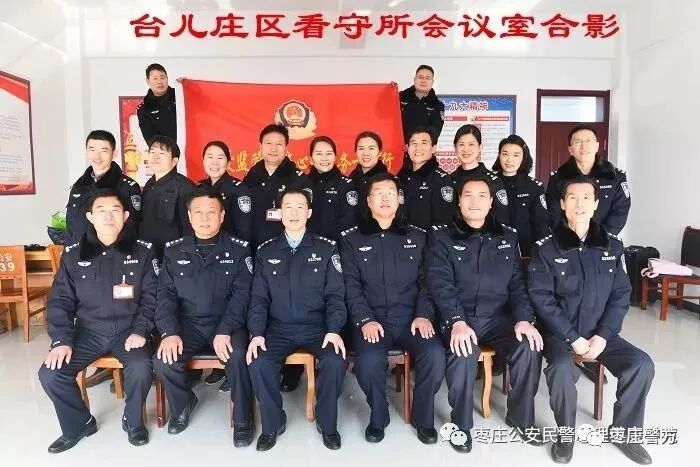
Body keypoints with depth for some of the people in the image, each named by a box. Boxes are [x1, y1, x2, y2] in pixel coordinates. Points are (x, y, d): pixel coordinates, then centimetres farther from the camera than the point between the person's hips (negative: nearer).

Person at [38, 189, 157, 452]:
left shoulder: (142, 251, -1)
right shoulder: (73, 255, 4)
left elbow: (150, 297, -1)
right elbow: (60, 301, 4)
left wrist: (140, 331, -14)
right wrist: (62, 340, -9)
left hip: (128, 330, -2)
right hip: (88, 332, 3)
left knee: (141, 368, -29)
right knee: (50, 374, -16)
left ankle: (133, 421, 3)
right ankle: (79, 424, 12)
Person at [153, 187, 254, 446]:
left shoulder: (238, 249, 0)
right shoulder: (174, 250, 7)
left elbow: (241, 295, -7)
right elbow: (166, 294, 2)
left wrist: (224, 331, -20)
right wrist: (170, 332, -14)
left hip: (226, 324, -2)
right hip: (187, 324, 3)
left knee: (238, 356, -30)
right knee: (163, 362, -21)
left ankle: (243, 419, -5)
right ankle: (183, 403, 13)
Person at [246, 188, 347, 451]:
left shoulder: (326, 249, 4)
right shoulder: (266, 252, 8)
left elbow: (335, 295, 1)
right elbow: (259, 298, 5)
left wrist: (334, 330, -14)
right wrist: (257, 333, -10)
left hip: (318, 328, -1)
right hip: (279, 329, 1)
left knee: (335, 361, -28)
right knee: (258, 363, -25)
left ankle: (327, 423, 1)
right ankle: (273, 423, 3)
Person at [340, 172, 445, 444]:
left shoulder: (417, 237, 14)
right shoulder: (352, 240, 9)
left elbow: (426, 281, 9)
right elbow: (351, 286, 1)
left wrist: (424, 314, -8)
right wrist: (365, 320, -13)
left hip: (410, 318, 2)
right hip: (371, 319, -1)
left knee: (435, 355, -26)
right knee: (368, 360, -30)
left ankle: (424, 418, 3)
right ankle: (378, 417, 2)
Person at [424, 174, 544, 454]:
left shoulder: (507, 238, 13)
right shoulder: (441, 237, 1)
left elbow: (518, 283, 8)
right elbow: (440, 284, -10)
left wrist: (524, 319, -10)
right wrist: (457, 322, -24)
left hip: (499, 318, 3)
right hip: (459, 318, -3)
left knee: (529, 349, -23)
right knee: (463, 354, -32)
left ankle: (521, 418, 5)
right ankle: (461, 423, -6)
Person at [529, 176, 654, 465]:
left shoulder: (612, 246, 4)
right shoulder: (546, 248, -8)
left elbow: (621, 295, 2)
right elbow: (541, 300, -12)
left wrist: (602, 336, -10)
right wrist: (573, 338, -17)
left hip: (601, 333, 4)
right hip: (559, 332, -4)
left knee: (641, 364, -16)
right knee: (562, 369, -31)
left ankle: (622, 431, 10)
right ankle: (565, 433, -3)